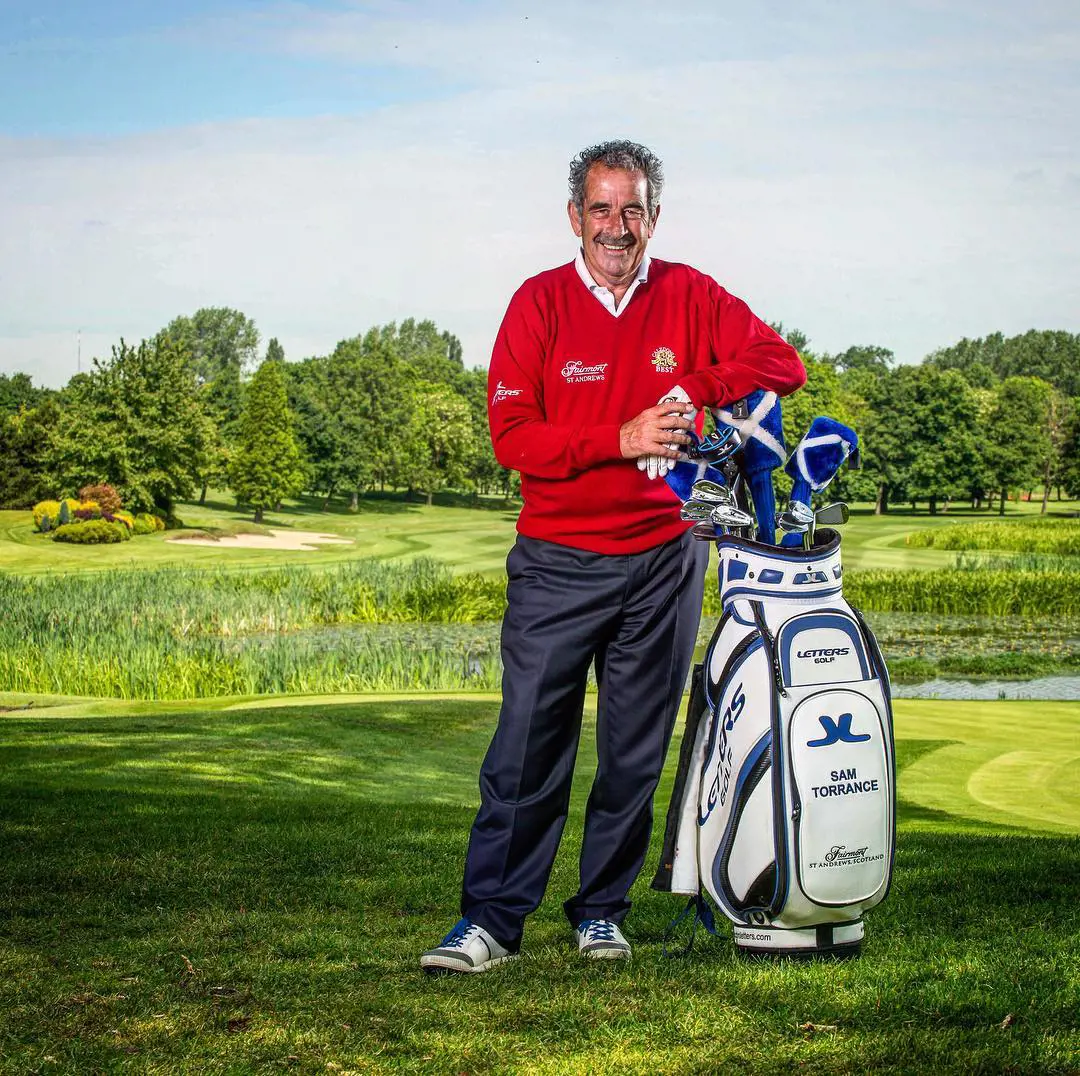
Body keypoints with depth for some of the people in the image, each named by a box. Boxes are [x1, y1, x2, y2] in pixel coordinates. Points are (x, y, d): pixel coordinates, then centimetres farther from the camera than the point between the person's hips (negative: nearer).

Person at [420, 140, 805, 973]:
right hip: (558, 562, -2)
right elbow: (510, 434, -7)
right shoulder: (540, 304, -2)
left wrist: (696, 391, -15)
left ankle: (602, 913, 19)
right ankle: (492, 920, 2)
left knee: (635, 753, 7)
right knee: (528, 748, -4)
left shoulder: (689, 298, 4)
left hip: (664, 559, 2)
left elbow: (782, 364, 1)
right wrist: (619, 440, -19)